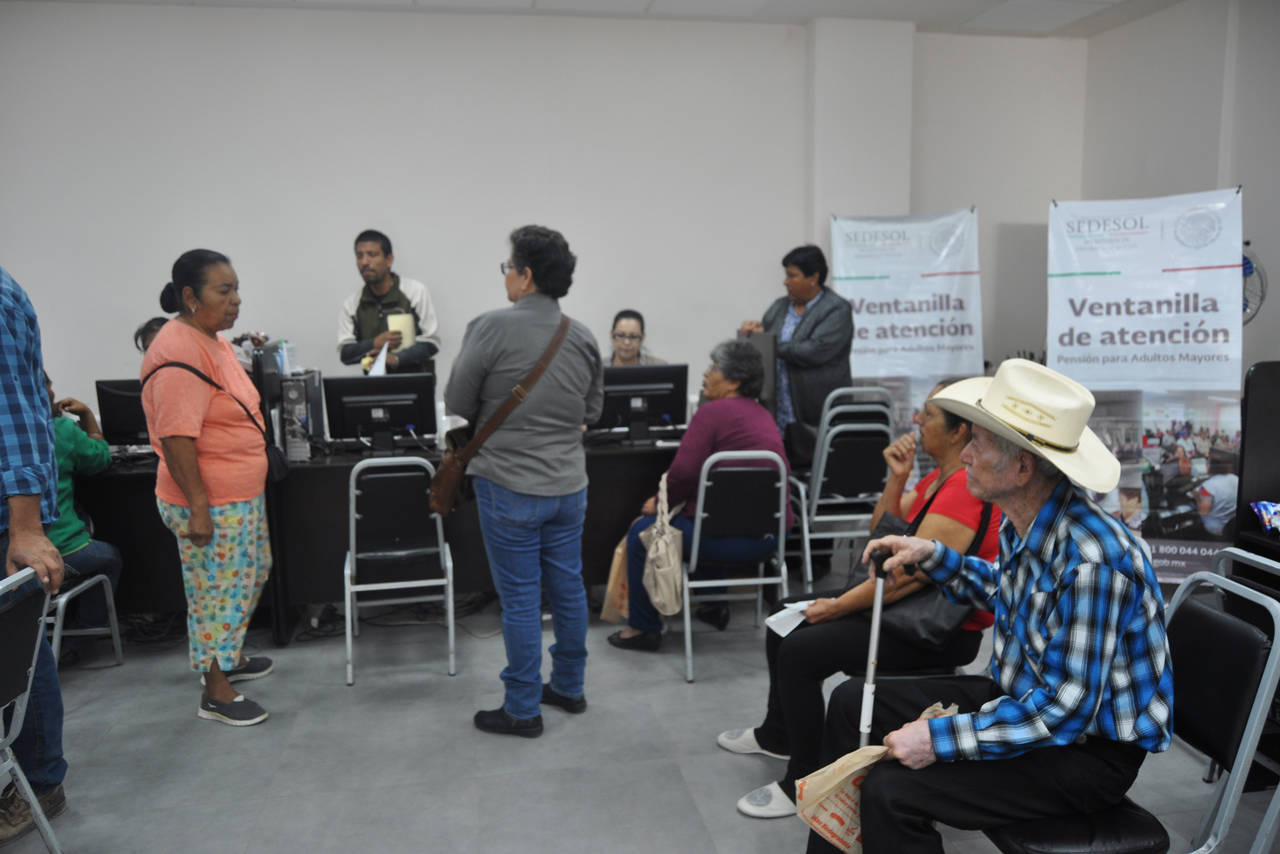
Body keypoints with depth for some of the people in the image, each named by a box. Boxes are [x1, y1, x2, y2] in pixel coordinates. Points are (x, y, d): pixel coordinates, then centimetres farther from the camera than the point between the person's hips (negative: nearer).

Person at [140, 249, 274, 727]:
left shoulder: (213, 339, 9)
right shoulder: (179, 352, -22)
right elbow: (176, 438, -26)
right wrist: (198, 506, -25)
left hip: (242, 495, 10)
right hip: (210, 503, -10)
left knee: (250, 578, 22)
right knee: (217, 593, 2)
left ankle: (228, 658, 41)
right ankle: (216, 693, 17)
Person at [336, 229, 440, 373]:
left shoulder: (415, 291, 1)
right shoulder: (351, 304, 9)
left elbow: (431, 342, -2)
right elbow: (344, 353, 6)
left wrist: (396, 358, -17)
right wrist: (375, 344, -13)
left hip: (414, 375, -2)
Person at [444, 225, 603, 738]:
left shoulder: (491, 329, -14)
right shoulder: (583, 338, 1)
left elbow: (456, 405, -6)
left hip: (510, 485, -5)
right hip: (569, 484, 5)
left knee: (520, 597, 4)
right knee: (568, 588, 16)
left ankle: (522, 710, 16)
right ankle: (569, 687, 31)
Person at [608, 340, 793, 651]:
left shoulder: (713, 412, -12)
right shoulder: (763, 415, 14)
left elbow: (684, 471, -20)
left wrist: (660, 502, 0)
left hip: (731, 537, -9)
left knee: (641, 531, 11)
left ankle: (643, 628, 18)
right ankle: (715, 606, 39)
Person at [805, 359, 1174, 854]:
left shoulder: (1091, 560, -32)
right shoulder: (1024, 521, -4)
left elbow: (1068, 710, -29)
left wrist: (943, 739, -27)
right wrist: (932, 556, 4)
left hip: (1091, 747, -9)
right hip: (1022, 696, 9)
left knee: (891, 793, -26)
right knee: (852, 703, 8)